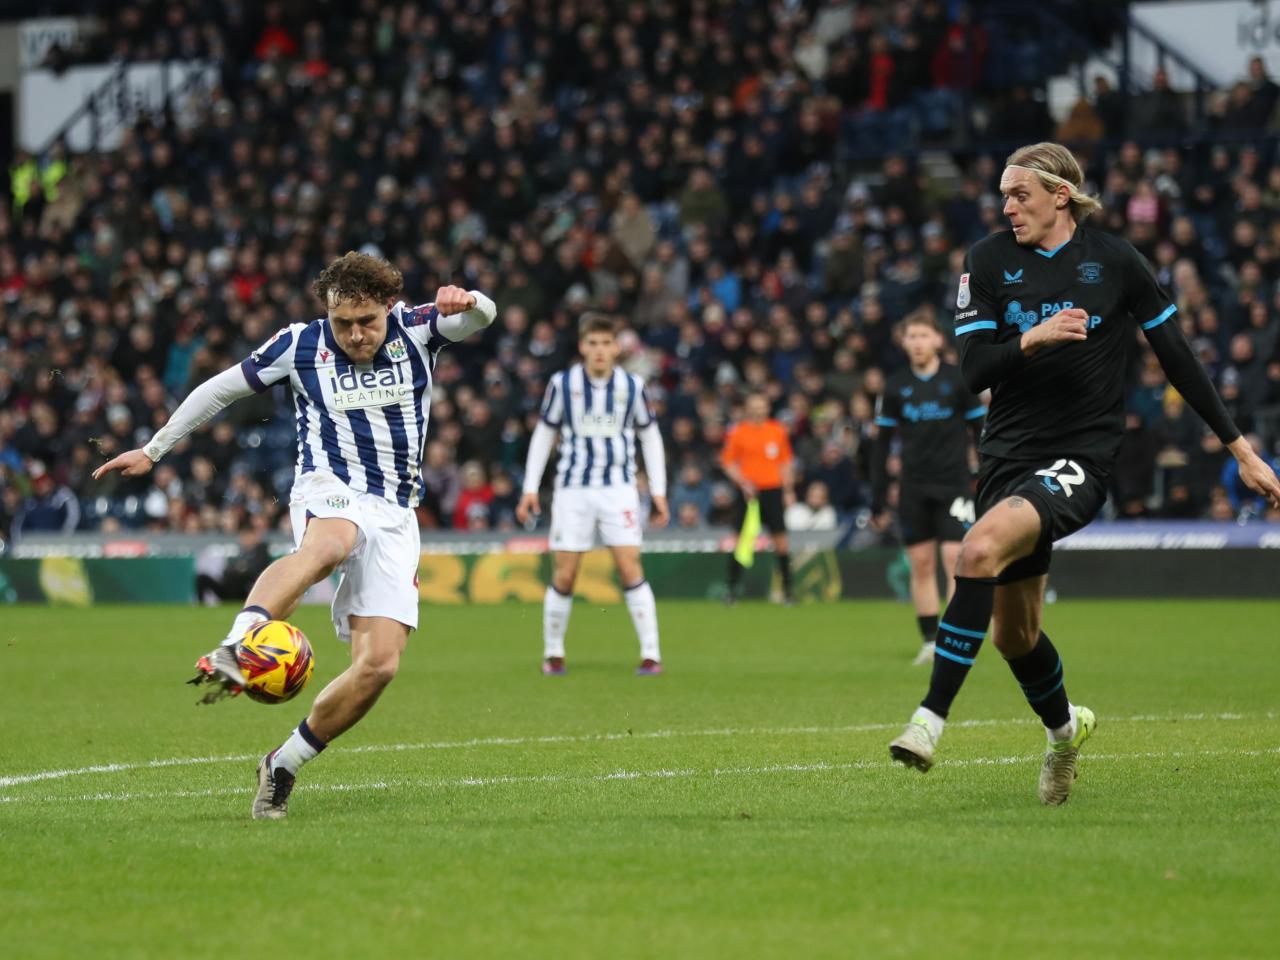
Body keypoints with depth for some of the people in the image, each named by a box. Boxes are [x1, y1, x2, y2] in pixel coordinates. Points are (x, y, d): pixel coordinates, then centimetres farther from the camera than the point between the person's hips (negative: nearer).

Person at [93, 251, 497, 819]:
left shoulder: (415, 330, 4)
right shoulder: (301, 345, 2)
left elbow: (481, 318, -12)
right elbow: (223, 388, 13)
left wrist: (467, 302, -37)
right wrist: (153, 451, 16)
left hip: (394, 516, 3)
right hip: (328, 494, -3)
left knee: (380, 665, -11)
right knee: (327, 546, -42)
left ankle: (283, 765, 6)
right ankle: (233, 651, -66)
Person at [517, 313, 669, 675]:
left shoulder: (632, 385, 1)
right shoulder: (563, 384, -1)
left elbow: (650, 436, 12)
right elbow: (543, 434, 8)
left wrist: (659, 492, 9)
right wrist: (530, 489, 4)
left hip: (618, 486, 0)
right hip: (573, 489, 0)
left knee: (630, 568, -12)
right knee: (564, 576, -2)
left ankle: (651, 654, -8)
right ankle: (553, 652, 17)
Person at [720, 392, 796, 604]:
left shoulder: (778, 430, 7)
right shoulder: (737, 432, 1)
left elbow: (786, 462, 13)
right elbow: (727, 462, 2)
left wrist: (789, 490, 9)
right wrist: (742, 482, -11)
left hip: (773, 490, 1)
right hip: (748, 491, -1)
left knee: (780, 538, -1)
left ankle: (787, 587, 7)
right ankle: (732, 588, 2)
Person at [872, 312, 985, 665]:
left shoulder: (958, 380, -1)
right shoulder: (895, 385, 5)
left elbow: (982, 432, 3)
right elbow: (881, 444, 10)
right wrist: (877, 500, 6)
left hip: (954, 486, -3)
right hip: (914, 488, 3)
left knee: (955, 560, -10)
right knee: (921, 565, 3)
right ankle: (929, 641, 9)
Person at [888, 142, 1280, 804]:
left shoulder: (1115, 262, -1)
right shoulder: (988, 260, 4)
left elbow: (1178, 358, 5)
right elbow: (973, 371, -3)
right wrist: (1031, 339, -23)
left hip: (1082, 457, -4)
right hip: (1009, 452, 4)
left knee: (981, 549, -31)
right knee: (1012, 633, 11)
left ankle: (931, 717, -32)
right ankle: (1063, 725, 42)